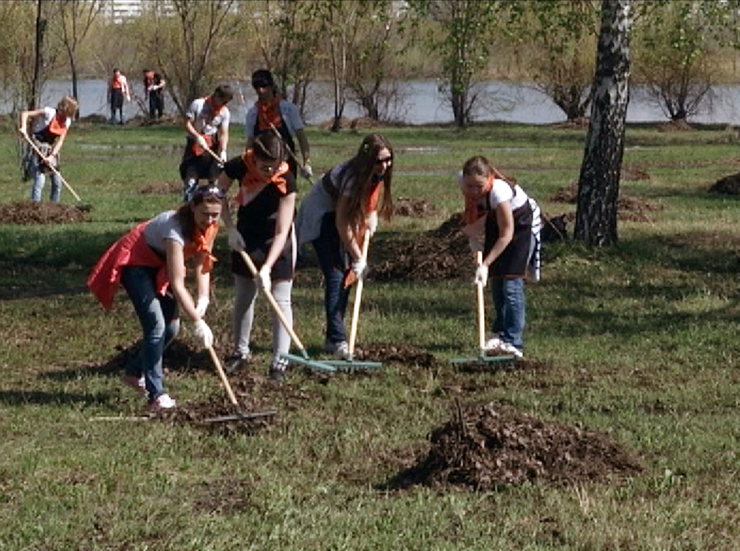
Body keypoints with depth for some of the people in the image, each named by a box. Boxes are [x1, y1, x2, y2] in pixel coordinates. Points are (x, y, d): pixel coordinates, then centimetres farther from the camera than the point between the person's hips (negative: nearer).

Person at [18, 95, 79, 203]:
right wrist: (24, 128, -32)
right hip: (37, 149, -7)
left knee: (57, 181, 8)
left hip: (51, 151, 7)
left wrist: (52, 156, -17)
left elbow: (60, 141, -4)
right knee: (40, 179, -17)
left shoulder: (67, 122, 2)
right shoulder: (49, 113, -16)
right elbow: (25, 114, -15)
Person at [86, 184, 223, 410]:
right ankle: (157, 395, -17)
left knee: (171, 327, 6)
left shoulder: (210, 227, -14)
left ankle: (135, 373, 28)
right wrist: (198, 323, -38)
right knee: (156, 325, -20)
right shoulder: (176, 228, -37)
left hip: (159, 266, 8)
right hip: (134, 263, -8)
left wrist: (202, 300, -23)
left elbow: (202, 266, -7)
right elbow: (177, 285, -38)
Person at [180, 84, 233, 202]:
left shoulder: (225, 112, 0)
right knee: (190, 178, -7)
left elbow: (224, 133, -3)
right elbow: (187, 123, -7)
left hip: (213, 147, 3)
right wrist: (198, 137, -21)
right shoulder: (198, 104, -8)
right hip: (195, 144, -3)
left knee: (214, 178, 2)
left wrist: (223, 151, -18)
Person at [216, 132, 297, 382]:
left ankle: (280, 360, -1)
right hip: (246, 237, 3)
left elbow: (281, 232, -28)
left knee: (280, 299, -6)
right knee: (243, 296, 11)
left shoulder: (285, 181, -30)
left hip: (277, 241, -3)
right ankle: (241, 351, 26)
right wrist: (231, 228, -13)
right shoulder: (239, 166, -23)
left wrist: (266, 268, -33)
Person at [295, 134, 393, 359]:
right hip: (322, 216, -8)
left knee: (346, 274, 5)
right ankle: (337, 340, -23)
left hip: (344, 212, 8)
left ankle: (333, 338, 11)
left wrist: (371, 216, -5)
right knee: (335, 274, -18)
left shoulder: (378, 176, -11)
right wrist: (358, 257, -26)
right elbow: (341, 224, -30)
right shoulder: (351, 177, -34)